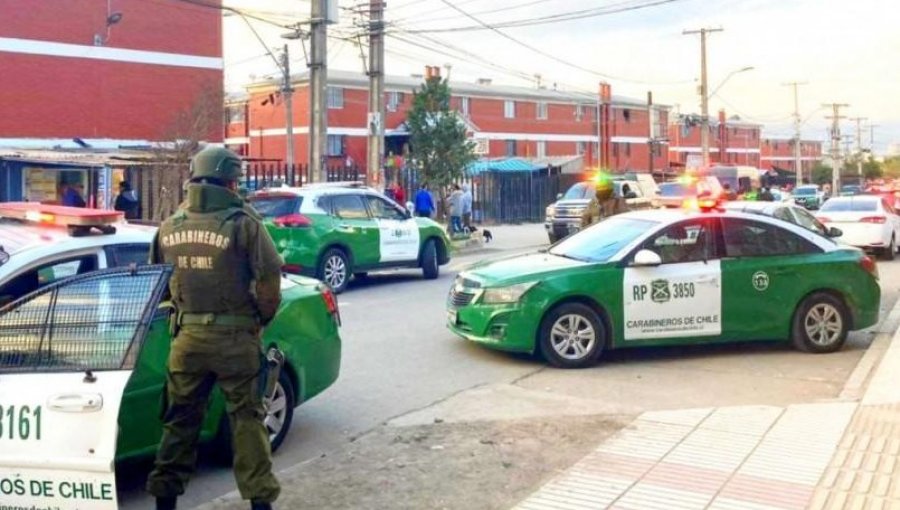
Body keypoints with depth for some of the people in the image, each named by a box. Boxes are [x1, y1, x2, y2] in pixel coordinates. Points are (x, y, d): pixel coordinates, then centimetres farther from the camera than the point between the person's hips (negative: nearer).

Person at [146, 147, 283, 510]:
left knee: (180, 418, 15)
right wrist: (263, 317, 5)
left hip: (187, 336, 4)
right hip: (234, 337, -4)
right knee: (246, 417, 6)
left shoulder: (170, 226, 4)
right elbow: (270, 278, -12)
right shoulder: (242, 222, -11)